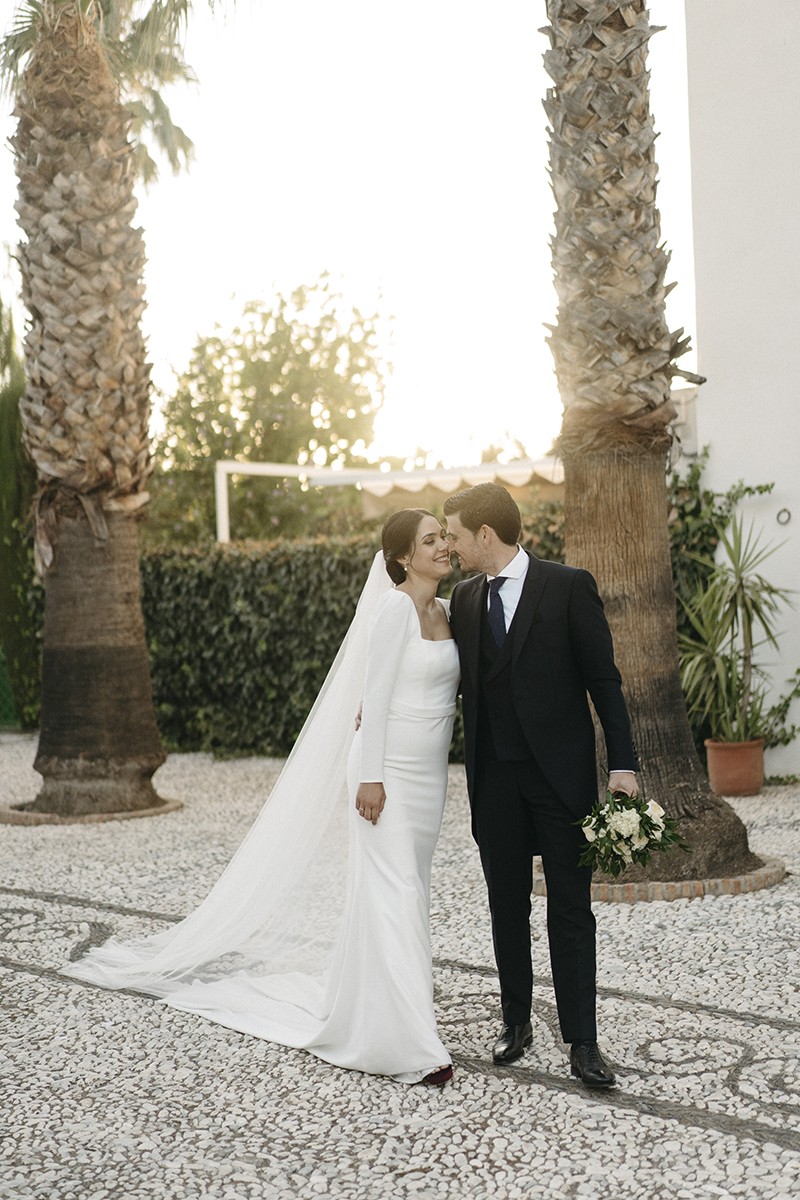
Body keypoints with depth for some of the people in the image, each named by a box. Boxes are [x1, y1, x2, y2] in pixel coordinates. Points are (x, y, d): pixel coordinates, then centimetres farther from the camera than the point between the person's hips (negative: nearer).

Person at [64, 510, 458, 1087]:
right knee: (392, 894, -8)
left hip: (428, 776, 8)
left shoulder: (447, 611, 10)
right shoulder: (394, 606, -13)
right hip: (389, 772, -8)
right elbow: (374, 694, -16)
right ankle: (407, 1042, -6)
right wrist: (371, 776, -18)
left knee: (412, 892, 13)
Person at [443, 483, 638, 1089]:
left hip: (561, 773, -4)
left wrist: (623, 763, -12)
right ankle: (516, 1023, 27)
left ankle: (582, 1044, 8)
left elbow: (604, 678, -7)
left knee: (571, 911, 1)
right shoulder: (464, 598, 8)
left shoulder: (569, 586, -7)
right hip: (495, 778, 5)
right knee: (507, 907, 12)